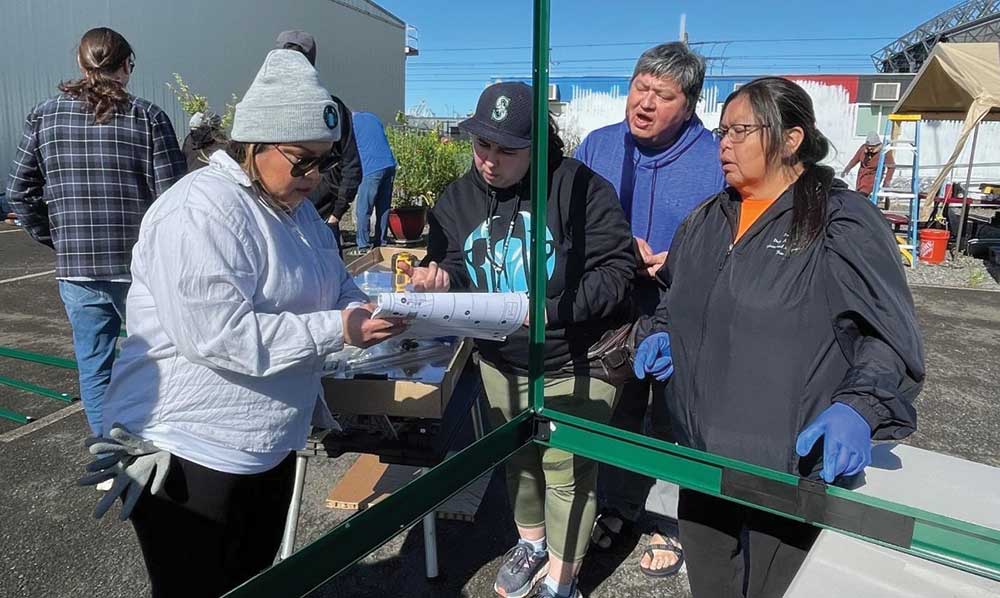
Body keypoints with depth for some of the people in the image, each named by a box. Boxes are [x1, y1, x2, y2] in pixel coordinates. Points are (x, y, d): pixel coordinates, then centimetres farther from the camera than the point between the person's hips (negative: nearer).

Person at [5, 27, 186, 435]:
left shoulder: (44, 116, 5)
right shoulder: (148, 117, -6)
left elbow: (21, 194, 6)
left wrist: (56, 241, 18)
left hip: (75, 269, 2)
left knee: (94, 367, 14)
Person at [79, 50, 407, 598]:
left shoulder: (295, 208, 9)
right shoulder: (201, 211, -22)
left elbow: (336, 289, 12)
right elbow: (218, 335, -30)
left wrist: (369, 311, -11)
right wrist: (337, 330, -26)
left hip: (270, 447, 9)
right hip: (189, 454, -9)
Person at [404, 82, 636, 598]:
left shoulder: (579, 187, -20)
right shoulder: (459, 197, -4)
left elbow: (616, 268, -20)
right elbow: (454, 262, 4)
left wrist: (553, 309, -31)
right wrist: (441, 276, -21)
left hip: (575, 363, -4)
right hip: (500, 361, 5)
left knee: (566, 470, 7)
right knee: (517, 457, 22)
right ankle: (531, 541, 51)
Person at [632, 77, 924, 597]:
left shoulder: (843, 222, -9)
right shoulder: (707, 220, 10)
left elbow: (889, 334, -12)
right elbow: (674, 297, 23)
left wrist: (857, 407, -26)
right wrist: (660, 334, 4)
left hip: (794, 465, -6)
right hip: (701, 458, 6)